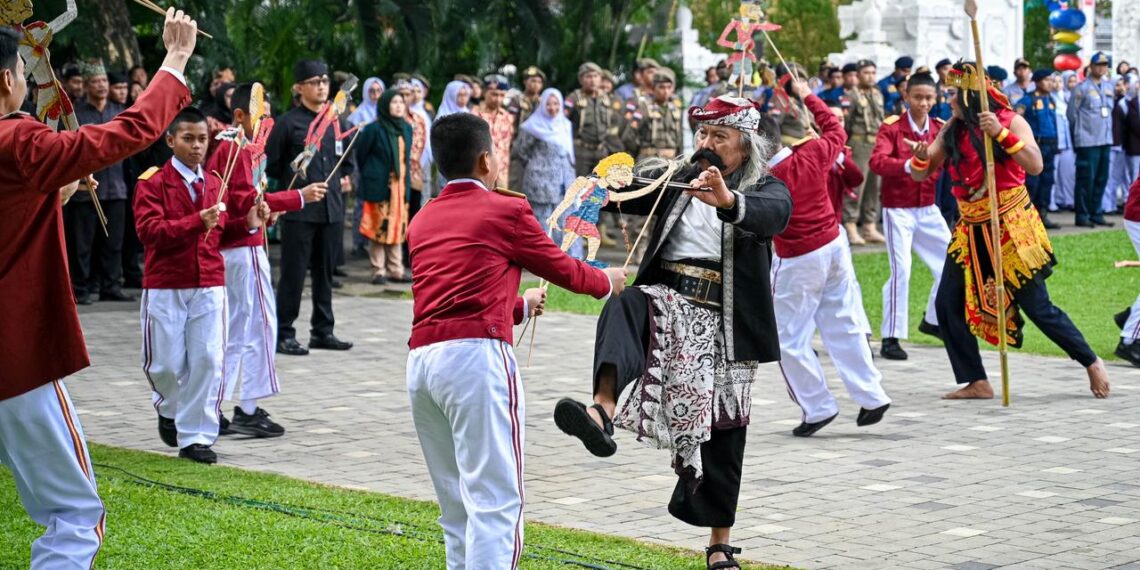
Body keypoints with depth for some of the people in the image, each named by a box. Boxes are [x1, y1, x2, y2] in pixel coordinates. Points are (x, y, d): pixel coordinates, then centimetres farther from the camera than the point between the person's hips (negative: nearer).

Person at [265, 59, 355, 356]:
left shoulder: (338, 121, 11)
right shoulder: (288, 123, -5)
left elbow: (348, 159, 25)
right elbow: (270, 164, -1)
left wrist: (343, 178, 11)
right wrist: (292, 183, 2)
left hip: (331, 208, 5)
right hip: (298, 209, -5)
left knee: (325, 273, 12)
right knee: (293, 273, -3)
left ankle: (323, 331, 20)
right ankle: (284, 334, 3)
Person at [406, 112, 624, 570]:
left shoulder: (422, 221, 20)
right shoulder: (506, 210, 2)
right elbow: (563, 269, 14)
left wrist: (521, 306, 43)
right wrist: (608, 282, 35)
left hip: (420, 359, 7)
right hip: (476, 357, -7)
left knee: (458, 506, 15)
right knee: (496, 501, -7)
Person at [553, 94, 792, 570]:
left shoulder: (764, 187, 3)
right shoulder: (678, 177, 14)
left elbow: (775, 214, -20)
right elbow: (634, 197, 3)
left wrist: (728, 201, -41)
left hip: (725, 320, -1)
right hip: (666, 297, 1)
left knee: (722, 430, 5)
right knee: (622, 307, -34)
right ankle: (603, 411, -55)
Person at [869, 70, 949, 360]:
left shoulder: (940, 129, 5)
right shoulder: (891, 127, -10)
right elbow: (877, 161, -26)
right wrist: (908, 165, -44)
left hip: (928, 209, 6)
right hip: (898, 209, -6)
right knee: (900, 271, -13)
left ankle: (933, 320, 30)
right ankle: (891, 337, -5)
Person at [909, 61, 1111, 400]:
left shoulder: (1010, 121, -9)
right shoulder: (952, 130, 4)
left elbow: (1035, 165, -23)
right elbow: (920, 174, 6)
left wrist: (1001, 133, -32)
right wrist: (920, 157, -17)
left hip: (1010, 224, -5)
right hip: (971, 230, 5)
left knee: (1037, 306, -3)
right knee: (948, 305, -3)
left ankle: (1092, 363, 15)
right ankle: (977, 383, 5)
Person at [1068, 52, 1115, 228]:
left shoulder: (1109, 86, 12)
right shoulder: (1082, 88, -7)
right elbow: (1072, 113, -5)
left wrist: (1106, 129, 17)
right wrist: (1082, 128, 4)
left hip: (1106, 140, 6)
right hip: (1087, 141, -6)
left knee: (1101, 179, 9)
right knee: (1086, 179, -5)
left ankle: (1096, 214, 18)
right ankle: (1082, 216, 1)